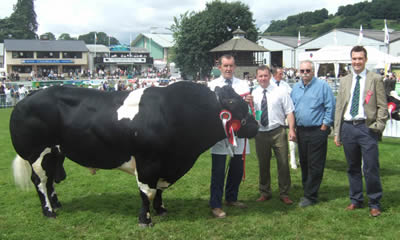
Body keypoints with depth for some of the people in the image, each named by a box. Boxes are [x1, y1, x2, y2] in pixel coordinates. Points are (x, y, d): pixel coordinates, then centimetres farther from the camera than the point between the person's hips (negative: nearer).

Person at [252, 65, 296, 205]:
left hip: (278, 132, -2)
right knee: (263, 164, 12)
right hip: (260, 133, 2)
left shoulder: (280, 92, -1)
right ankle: (264, 193, 27)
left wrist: (291, 129, -11)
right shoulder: (253, 94, 5)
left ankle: (284, 194, 16)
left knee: (283, 163, 2)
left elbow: (289, 112, -2)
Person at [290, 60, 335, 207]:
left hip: (317, 131, -6)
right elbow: (291, 109, 17)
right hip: (301, 131, 6)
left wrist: (324, 127, -10)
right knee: (304, 163, 12)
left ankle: (310, 196, 5)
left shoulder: (322, 86, -6)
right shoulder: (295, 88, 11)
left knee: (315, 165, -3)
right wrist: (293, 128, 9)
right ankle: (307, 191, 25)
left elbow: (330, 107, -8)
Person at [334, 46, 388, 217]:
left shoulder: (375, 79, 2)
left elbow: (382, 106, 0)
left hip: (367, 127, -4)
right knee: (353, 168, 12)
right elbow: (339, 107, 13)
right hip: (348, 127, 4)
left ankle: (374, 204, 11)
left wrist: (379, 126, -11)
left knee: (370, 169, -4)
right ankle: (356, 200, 25)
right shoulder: (344, 81, 13)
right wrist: (337, 132, 9)